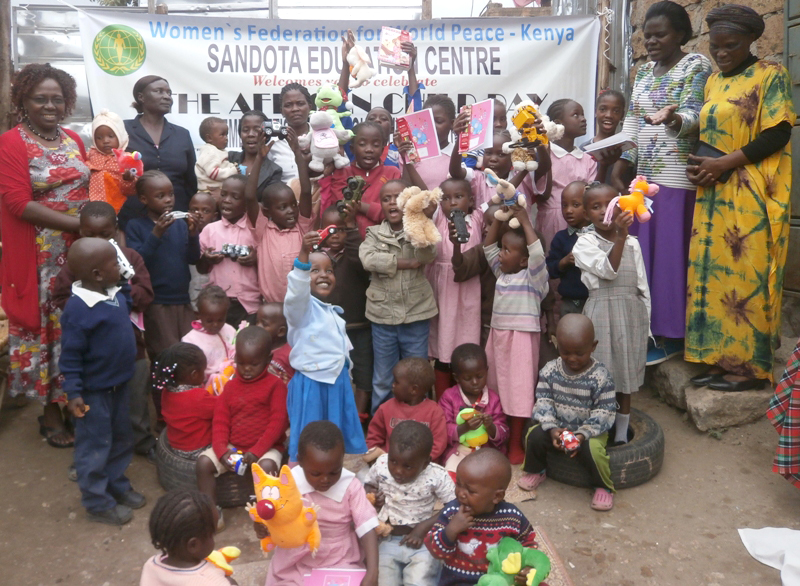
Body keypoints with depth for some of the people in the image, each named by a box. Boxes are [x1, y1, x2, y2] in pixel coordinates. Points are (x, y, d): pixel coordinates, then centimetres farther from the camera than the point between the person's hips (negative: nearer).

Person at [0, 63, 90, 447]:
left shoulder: (73, 140, 12)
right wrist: (77, 223, -19)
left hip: (79, 253, 5)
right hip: (38, 259, -5)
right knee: (44, 326, 4)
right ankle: (50, 412, 17)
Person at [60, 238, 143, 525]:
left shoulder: (115, 294, -2)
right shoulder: (78, 310, -26)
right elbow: (70, 356, -21)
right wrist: (73, 393, -21)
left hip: (118, 384, 9)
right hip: (93, 391, -9)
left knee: (121, 440, 22)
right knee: (95, 447, 8)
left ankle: (117, 485, 40)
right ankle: (98, 503, 23)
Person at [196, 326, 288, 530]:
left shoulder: (275, 385, -5)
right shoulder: (231, 386, 9)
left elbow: (279, 421, -12)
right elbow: (220, 421, 3)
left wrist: (257, 451, -20)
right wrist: (222, 450, -14)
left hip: (266, 447, -5)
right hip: (233, 446, 5)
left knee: (267, 465, -34)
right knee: (203, 462, -15)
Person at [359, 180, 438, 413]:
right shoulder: (375, 233, 4)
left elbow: (427, 256, -19)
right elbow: (368, 259, -15)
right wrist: (407, 263, -17)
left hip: (416, 315, -1)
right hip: (383, 316, 1)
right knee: (382, 380, 13)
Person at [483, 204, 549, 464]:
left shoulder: (533, 277, -8)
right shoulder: (501, 273, 11)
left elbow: (537, 252, -25)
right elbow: (487, 247, 15)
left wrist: (525, 222, -17)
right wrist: (499, 219, 5)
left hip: (521, 338, -7)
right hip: (497, 335, 7)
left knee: (518, 391, -1)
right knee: (496, 388, 11)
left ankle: (515, 445, 9)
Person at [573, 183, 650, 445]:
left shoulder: (632, 243, 8)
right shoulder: (585, 242, -4)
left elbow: (642, 286, 12)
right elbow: (608, 270, -18)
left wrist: (645, 322, 10)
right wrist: (620, 234, -27)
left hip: (631, 313, 4)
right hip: (601, 312, -3)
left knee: (625, 377, 12)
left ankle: (621, 434, 24)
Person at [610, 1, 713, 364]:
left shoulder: (697, 65, -4)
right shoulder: (644, 71, 16)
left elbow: (693, 117, -16)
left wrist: (671, 117, -39)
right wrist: (620, 165, 7)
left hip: (676, 178, -7)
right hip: (644, 176, 7)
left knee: (670, 253, -5)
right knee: (644, 252, 8)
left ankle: (671, 336, 3)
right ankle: (651, 329, 17)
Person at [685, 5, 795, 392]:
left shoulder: (770, 75, -2)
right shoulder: (713, 81, 17)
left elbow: (779, 133, -10)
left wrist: (723, 163, -17)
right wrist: (700, 166, 1)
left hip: (751, 196, -7)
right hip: (714, 194, 7)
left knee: (745, 273, -6)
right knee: (712, 273, 5)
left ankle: (750, 365, 2)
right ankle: (721, 357, 12)